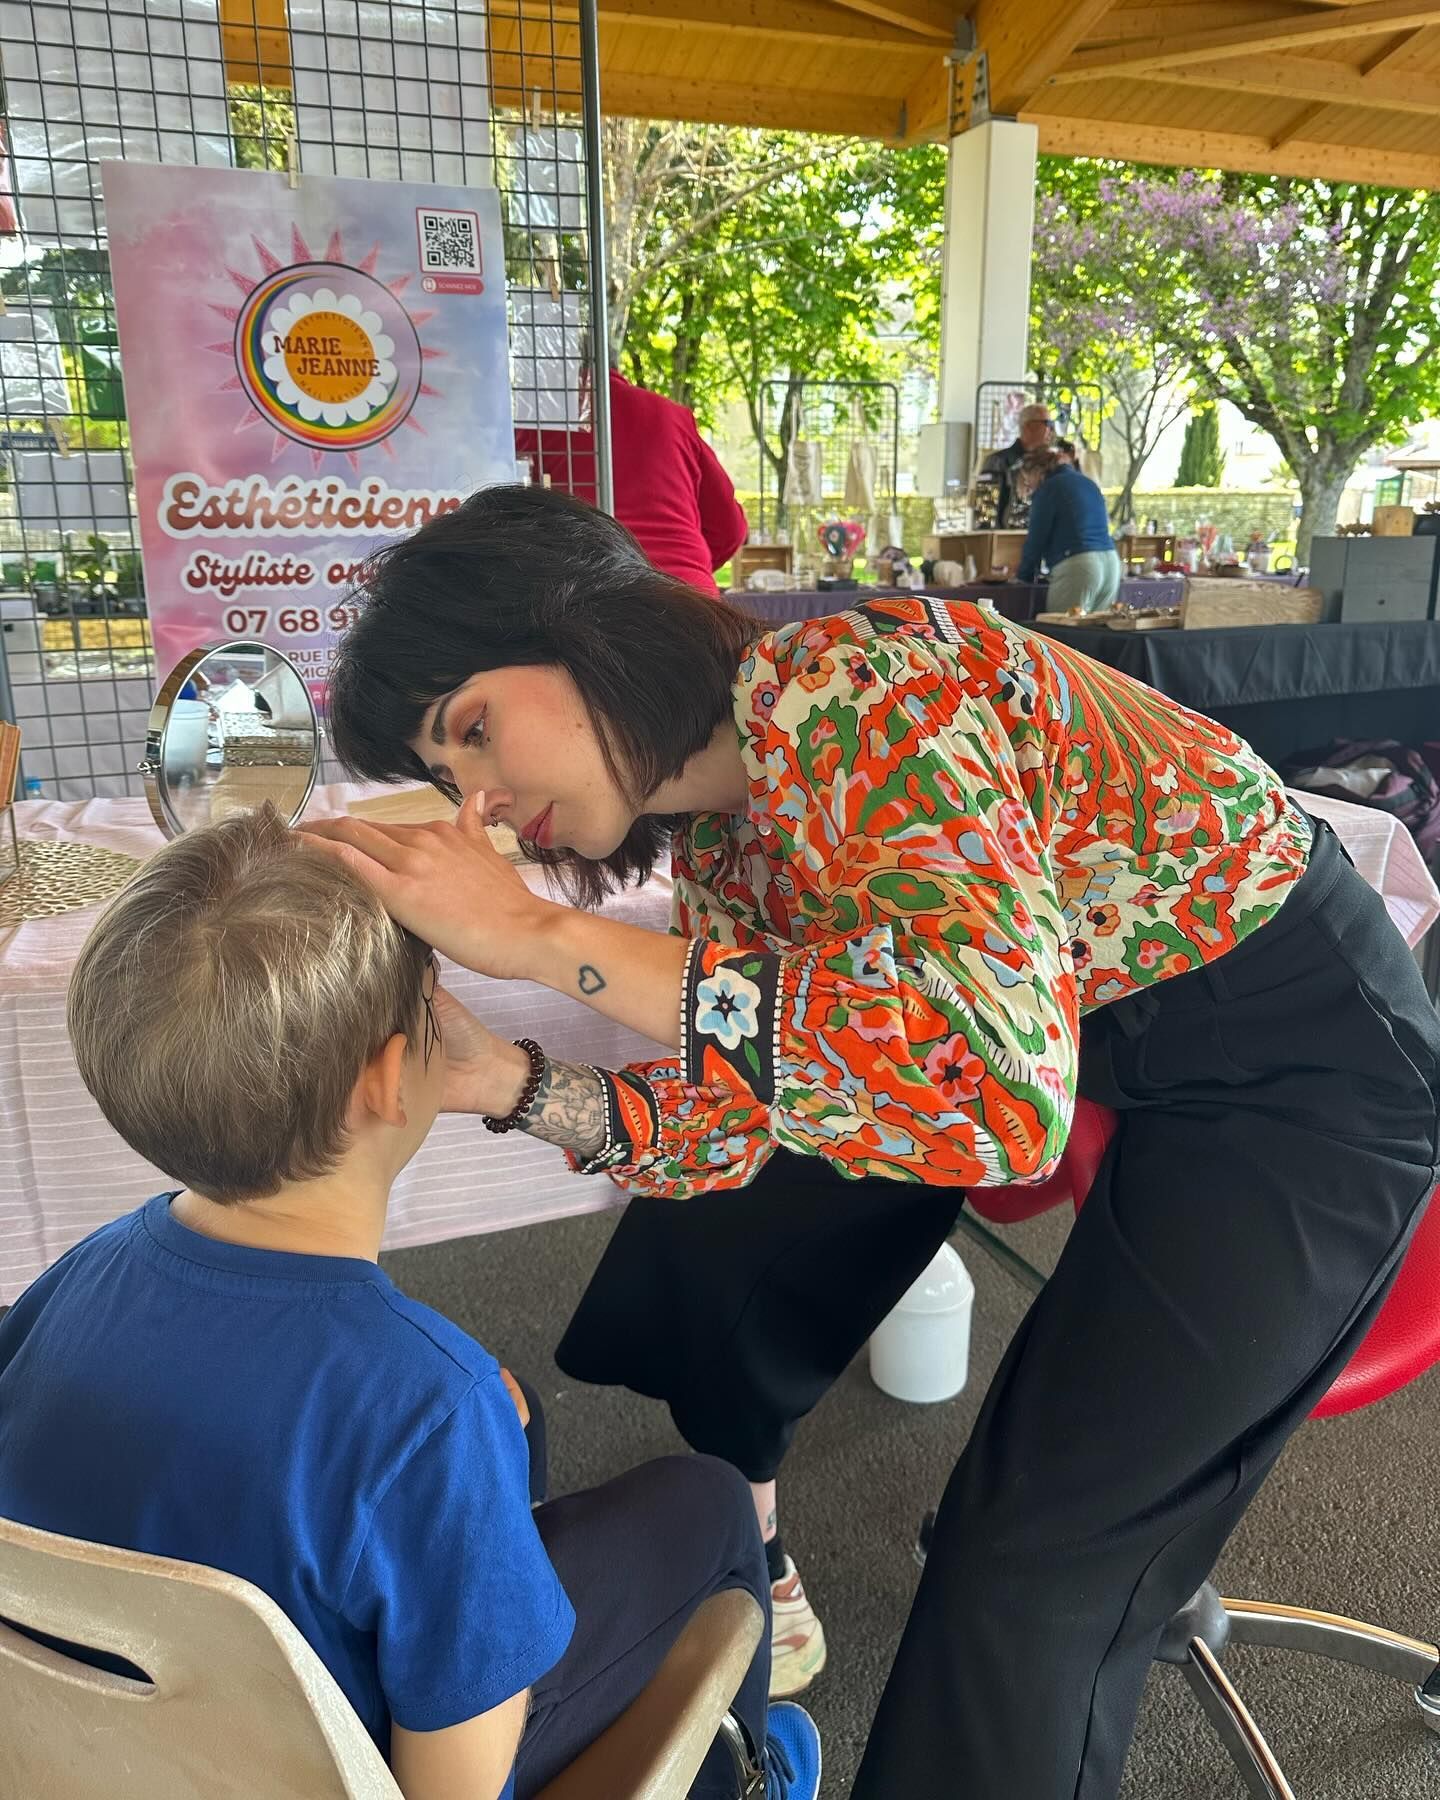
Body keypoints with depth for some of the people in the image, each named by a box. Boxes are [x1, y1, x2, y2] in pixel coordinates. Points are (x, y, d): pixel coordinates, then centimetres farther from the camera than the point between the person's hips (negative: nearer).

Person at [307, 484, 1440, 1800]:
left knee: (1037, 1563, -8)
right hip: (1086, 1031, 8)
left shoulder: (860, 687, -30)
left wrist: (547, 937, -40)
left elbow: (996, 1079, -44)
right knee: (724, 1227, 9)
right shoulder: (716, 830, -5)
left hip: (1300, 1055, -7)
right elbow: (748, 1107, -3)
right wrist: (507, 1084, -19)